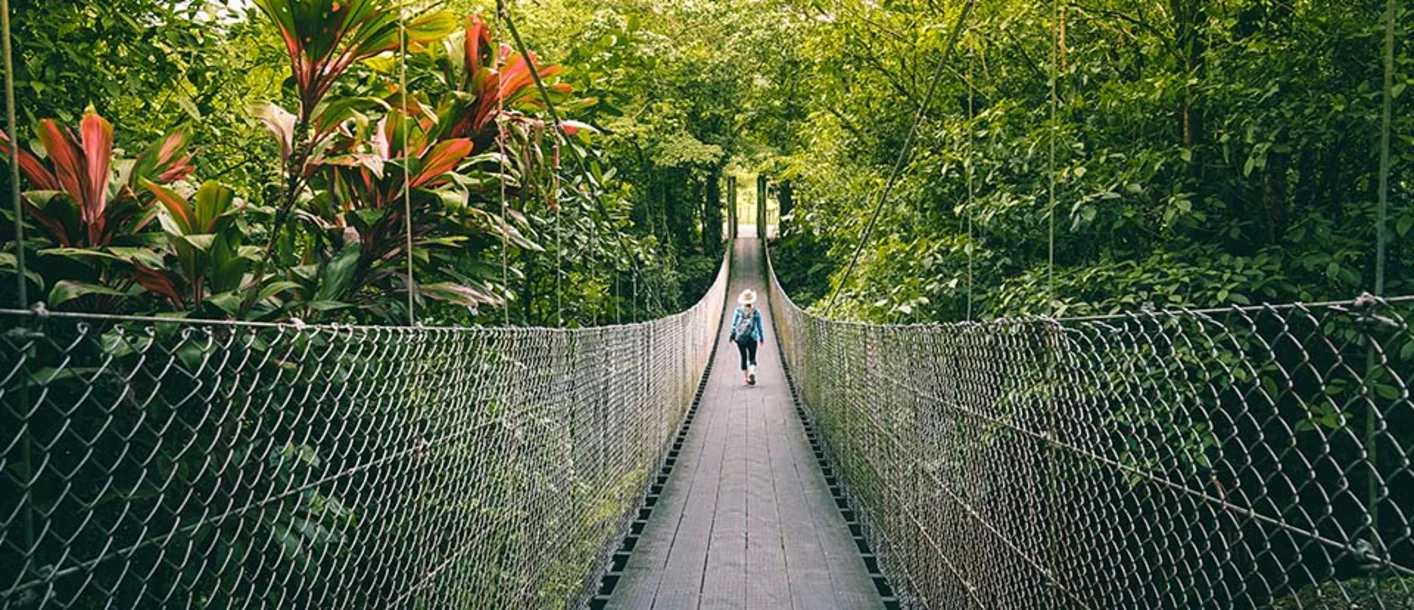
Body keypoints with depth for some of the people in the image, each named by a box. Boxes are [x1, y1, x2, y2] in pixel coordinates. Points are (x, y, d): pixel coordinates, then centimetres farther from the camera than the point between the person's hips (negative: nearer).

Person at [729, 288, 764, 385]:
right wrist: (761, 337, 12)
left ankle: (744, 378, 10)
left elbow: (733, 324, -2)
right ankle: (751, 372, -24)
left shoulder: (738, 310, -4)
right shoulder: (756, 312, -4)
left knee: (743, 358, 12)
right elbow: (759, 326, 1)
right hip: (752, 337, -1)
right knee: (752, 358, 4)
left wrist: (732, 336, 6)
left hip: (740, 337, 1)